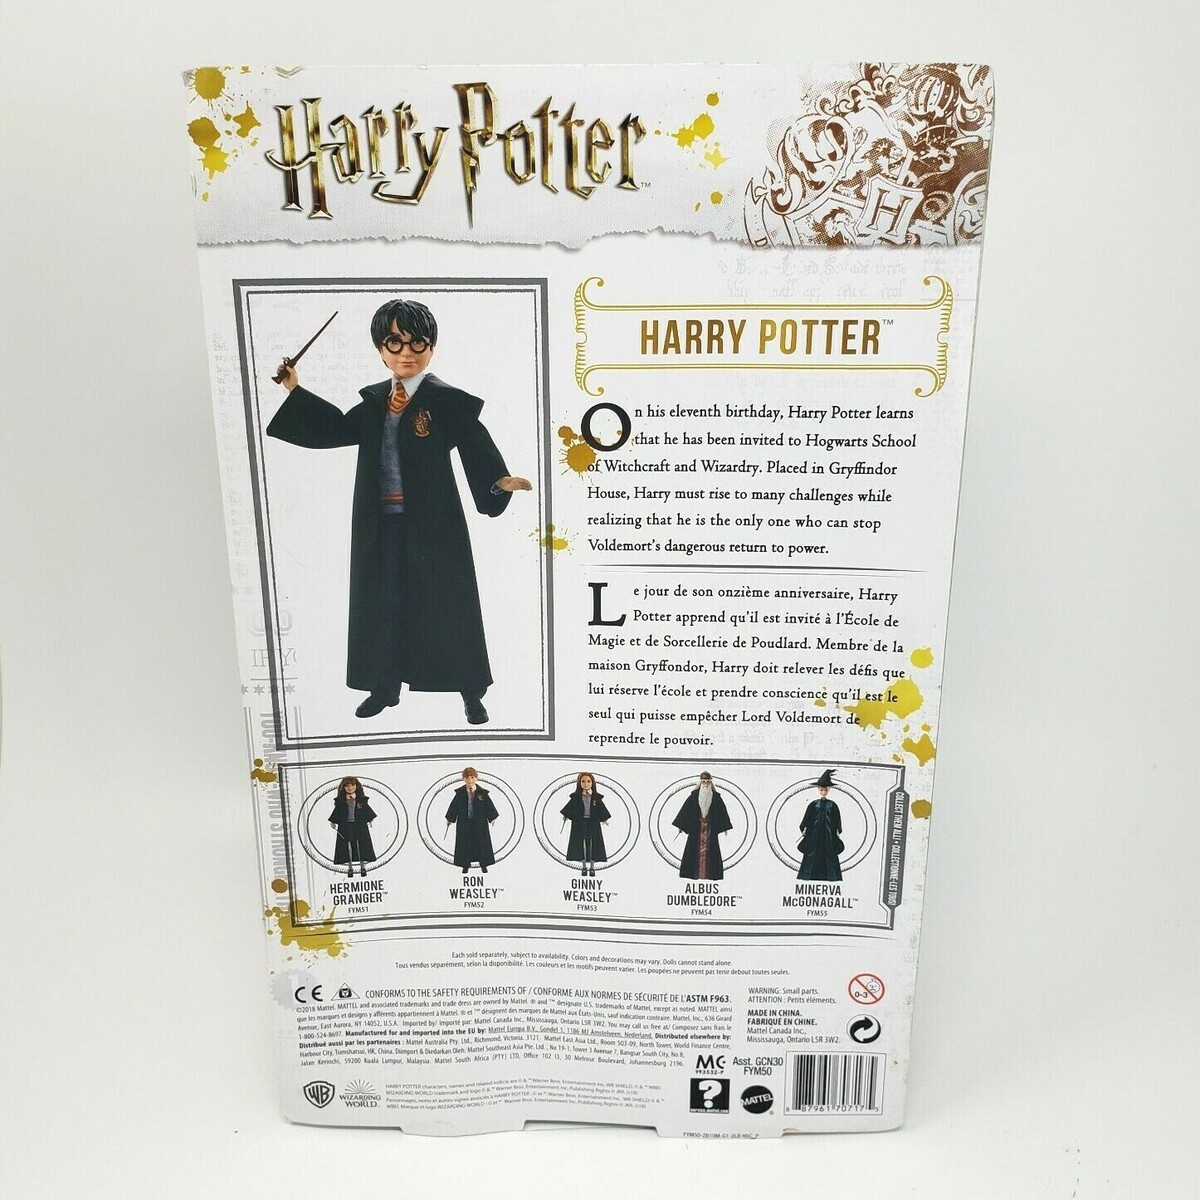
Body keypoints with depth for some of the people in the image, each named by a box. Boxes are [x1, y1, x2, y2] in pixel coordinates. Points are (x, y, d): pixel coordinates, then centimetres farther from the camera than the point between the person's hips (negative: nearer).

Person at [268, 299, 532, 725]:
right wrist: (297, 392, 23)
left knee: (447, 606, 3)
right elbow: (339, 428, 24)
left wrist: (500, 480, -33)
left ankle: (471, 692, 17)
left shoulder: (447, 400, -8)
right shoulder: (374, 400, 10)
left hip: (432, 523, -5)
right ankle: (385, 687, 29)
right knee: (382, 604, 13)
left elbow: (476, 449, -15)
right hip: (382, 524, 5)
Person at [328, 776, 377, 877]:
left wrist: (370, 820, 4)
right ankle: (350, 867, 16)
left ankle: (362, 866, 14)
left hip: (360, 826, 0)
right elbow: (337, 812, 6)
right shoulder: (340, 800, 2)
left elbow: (367, 809, 7)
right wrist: (333, 822, -1)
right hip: (345, 826, 0)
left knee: (361, 845, 2)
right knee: (348, 846, 5)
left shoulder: (362, 799, 2)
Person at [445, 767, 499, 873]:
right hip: (464, 822, 0)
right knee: (465, 843, 5)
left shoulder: (482, 792, -6)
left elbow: (489, 805, 1)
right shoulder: (460, 793, -4)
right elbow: (454, 806, 3)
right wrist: (449, 819, 7)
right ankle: (466, 865, 19)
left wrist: (493, 818, 0)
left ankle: (483, 864, 19)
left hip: (479, 822, 0)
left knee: (481, 842, 5)